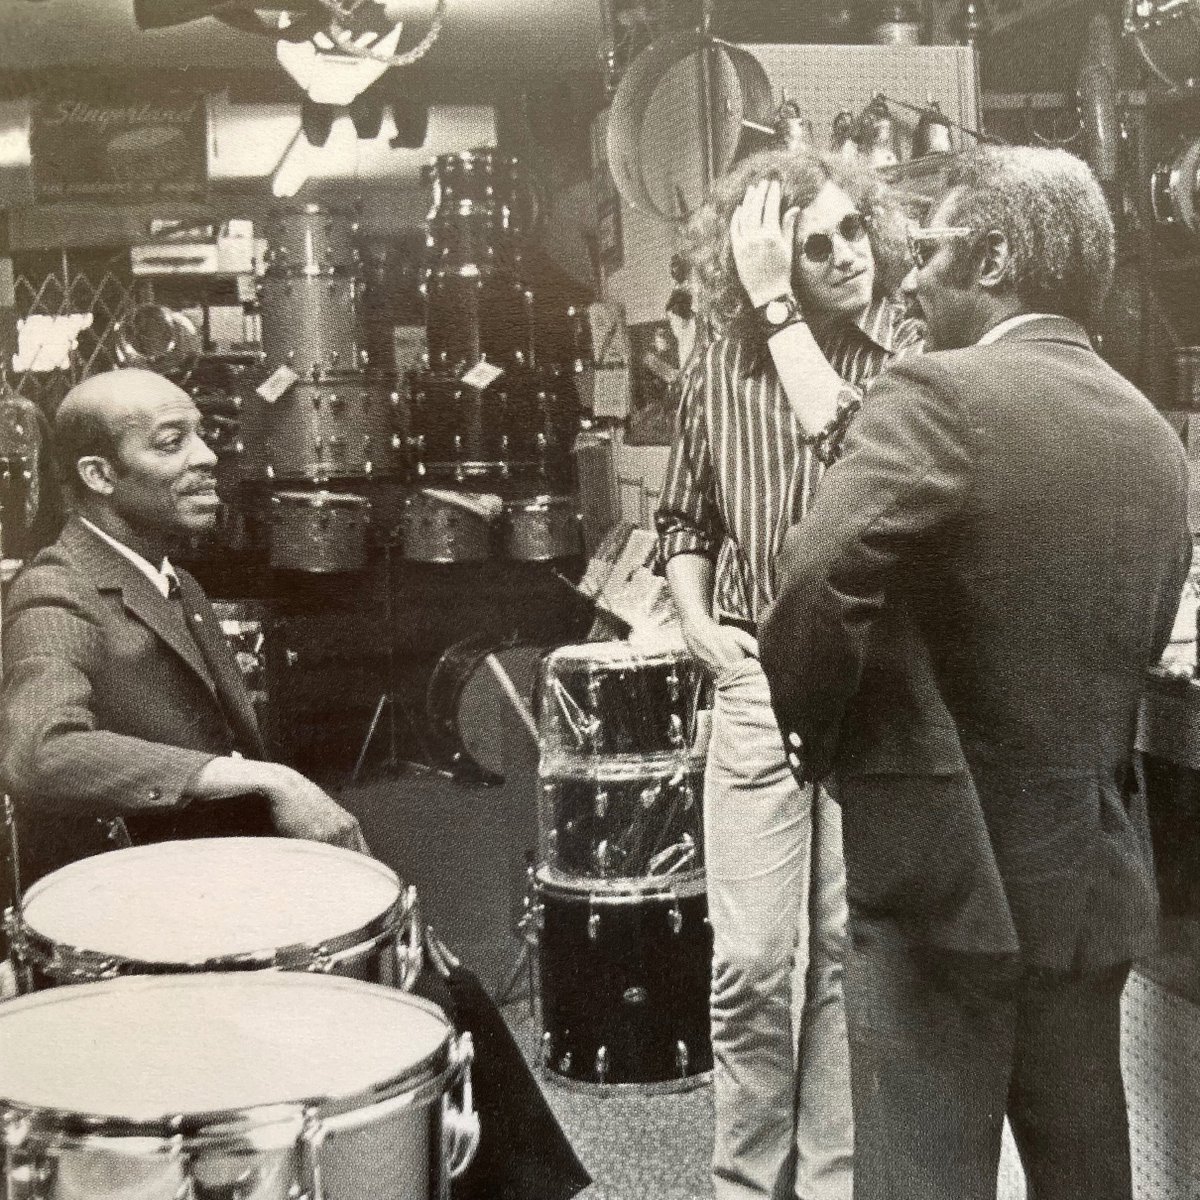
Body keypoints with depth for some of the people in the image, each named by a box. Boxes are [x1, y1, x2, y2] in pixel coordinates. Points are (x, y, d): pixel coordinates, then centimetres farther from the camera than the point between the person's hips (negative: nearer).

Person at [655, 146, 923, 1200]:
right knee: (751, 964, 1)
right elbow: (686, 518, 19)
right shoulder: (722, 365, 7)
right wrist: (696, 620, 3)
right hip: (759, 679, 2)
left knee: (851, 953, 7)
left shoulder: (917, 353, -4)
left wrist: (779, 308, -17)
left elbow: (848, 441, -25)